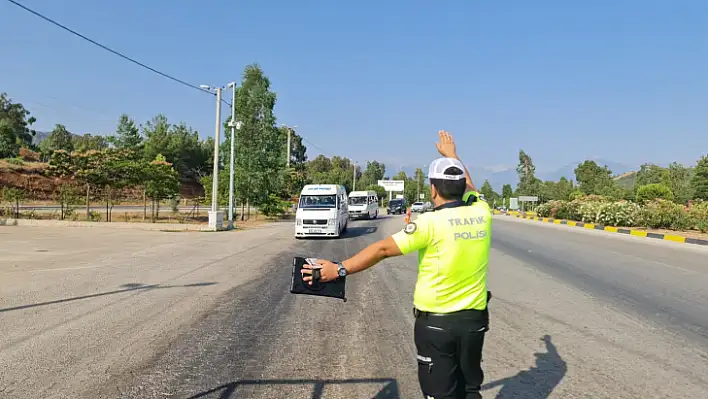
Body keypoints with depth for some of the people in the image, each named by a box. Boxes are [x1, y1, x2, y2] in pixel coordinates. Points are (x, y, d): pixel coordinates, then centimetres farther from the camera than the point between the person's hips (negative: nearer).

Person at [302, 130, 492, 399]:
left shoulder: (431, 223, -17)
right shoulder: (481, 213, -2)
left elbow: (383, 249, -19)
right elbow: (468, 187, 20)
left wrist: (339, 270, -15)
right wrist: (451, 155, 34)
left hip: (436, 322, -5)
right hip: (475, 319, 5)